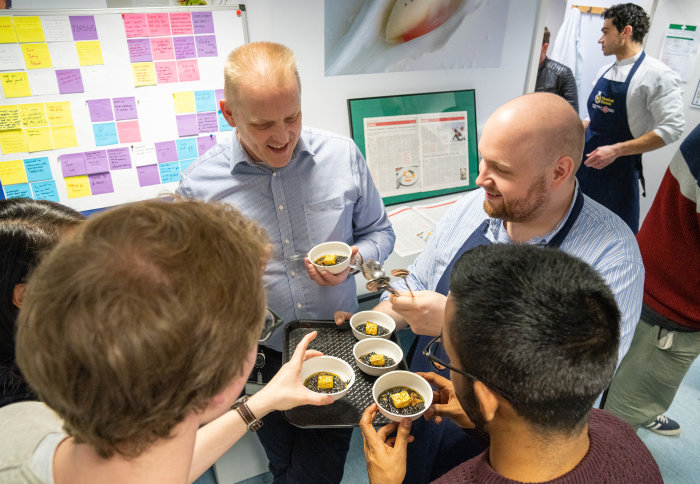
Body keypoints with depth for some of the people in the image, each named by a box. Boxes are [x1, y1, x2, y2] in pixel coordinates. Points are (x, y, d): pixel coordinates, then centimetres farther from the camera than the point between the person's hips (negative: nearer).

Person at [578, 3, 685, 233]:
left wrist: (615, 150, -23)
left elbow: (671, 128, -17)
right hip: (585, 162, 7)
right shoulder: (604, 72, 12)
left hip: (618, 169, -7)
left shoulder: (657, 74, -11)